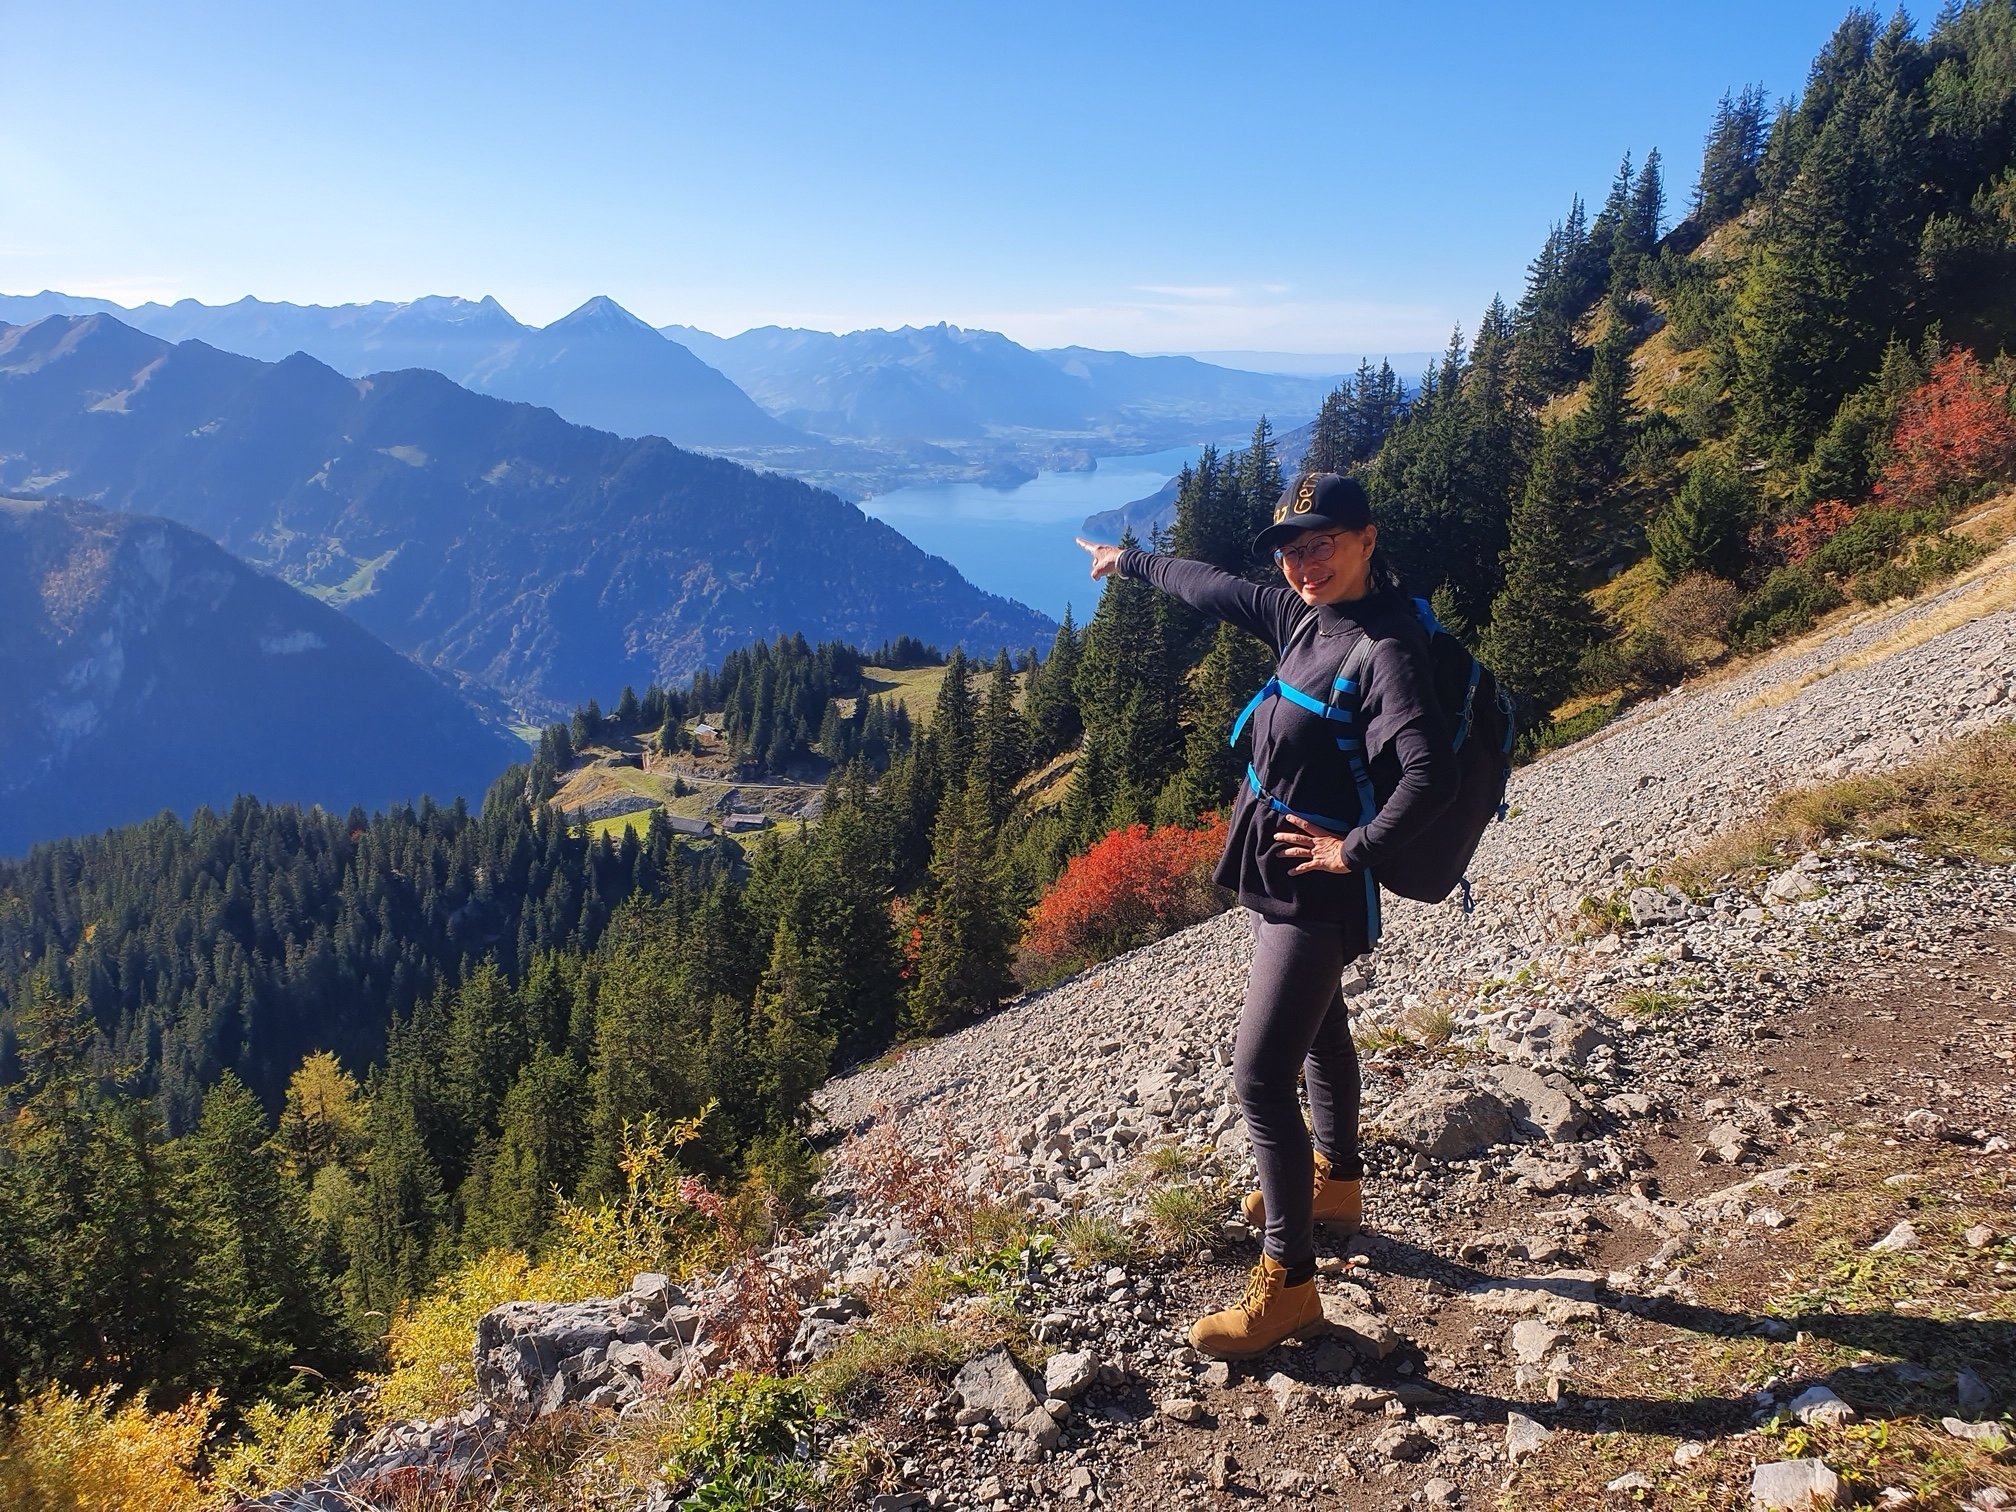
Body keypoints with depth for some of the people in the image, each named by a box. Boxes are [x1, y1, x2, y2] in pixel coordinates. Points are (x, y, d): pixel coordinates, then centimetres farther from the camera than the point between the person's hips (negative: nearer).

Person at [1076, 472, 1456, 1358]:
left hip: (1316, 889, -10)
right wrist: (1131, 562, 30)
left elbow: (1430, 776, -33)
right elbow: (1216, 590, 19)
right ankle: (1335, 1182, 49)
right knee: (1319, 1030, 26)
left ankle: (1287, 1285, 4)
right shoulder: (1308, 615, 3)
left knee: (1261, 1076, -9)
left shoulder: (1387, 648, -22)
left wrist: (1354, 849, -24)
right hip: (1275, 873, 10)